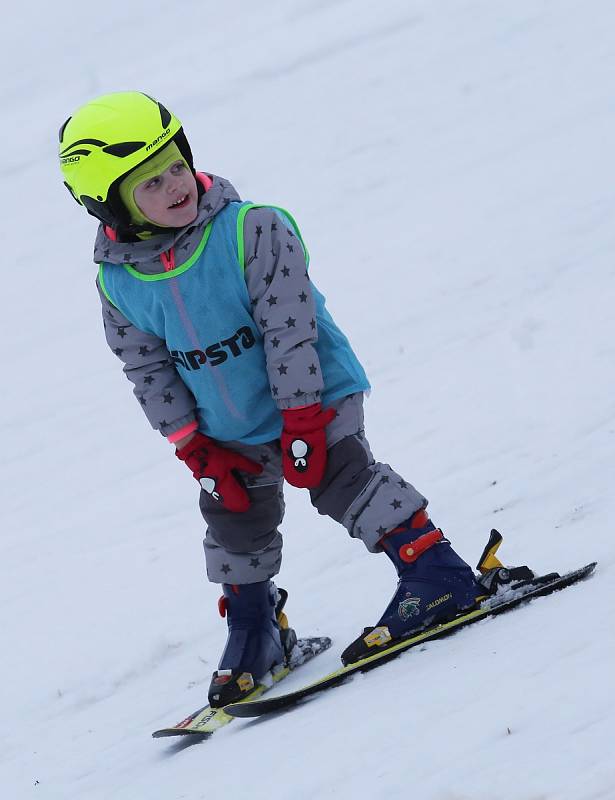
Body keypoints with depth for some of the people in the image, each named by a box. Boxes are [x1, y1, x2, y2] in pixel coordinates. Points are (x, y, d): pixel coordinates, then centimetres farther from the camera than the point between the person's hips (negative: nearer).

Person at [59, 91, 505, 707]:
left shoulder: (251, 231, -22)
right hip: (232, 438, 5)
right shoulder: (119, 283, -11)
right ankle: (253, 635, 31)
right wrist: (196, 449, -6)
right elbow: (149, 371, -2)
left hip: (313, 399, -4)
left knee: (341, 479, -22)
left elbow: (290, 329, -22)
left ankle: (438, 575, -17)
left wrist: (302, 423, -23)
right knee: (235, 526, 11)